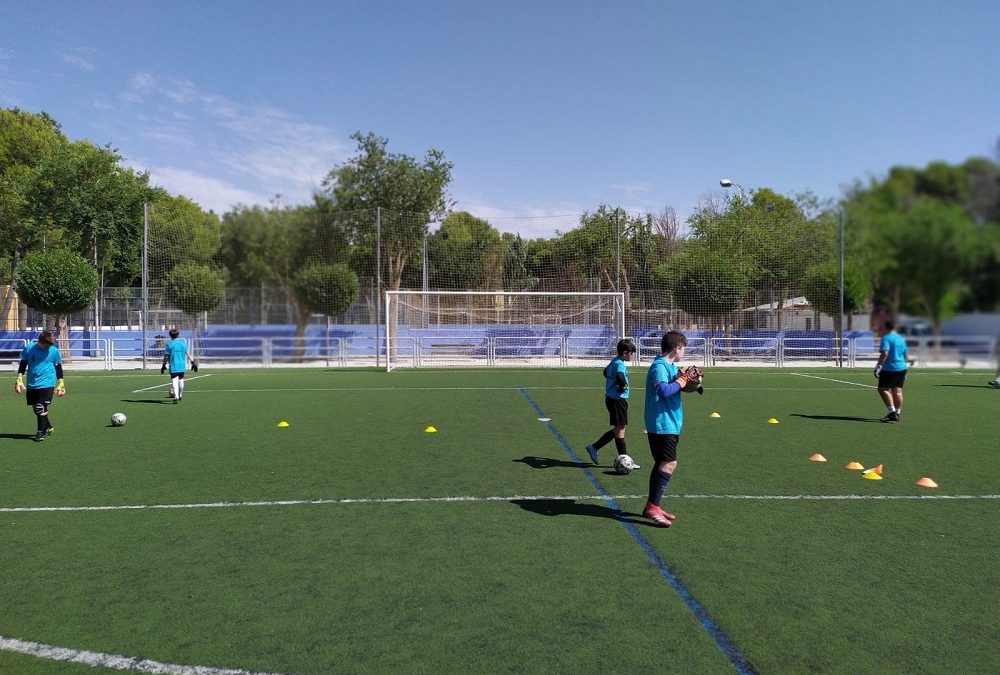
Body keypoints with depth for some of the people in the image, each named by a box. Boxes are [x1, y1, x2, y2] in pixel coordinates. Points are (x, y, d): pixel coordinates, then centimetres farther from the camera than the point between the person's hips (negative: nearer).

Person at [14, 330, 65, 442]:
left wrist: (61, 384, 5)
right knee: (36, 408, 11)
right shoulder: (28, 348, 0)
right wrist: (19, 380, 3)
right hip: (31, 385, 3)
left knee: (41, 408, -9)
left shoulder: (54, 351, -3)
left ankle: (41, 432, 1)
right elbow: (22, 365, 8)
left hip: (46, 384, -3)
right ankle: (48, 427, 29)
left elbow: (58, 367, 5)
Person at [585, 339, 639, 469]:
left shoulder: (614, 361, 13)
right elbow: (620, 377, -38)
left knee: (617, 429, 15)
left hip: (611, 398, 10)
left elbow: (606, 372, 32)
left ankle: (594, 447, 15)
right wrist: (623, 386, -20)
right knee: (620, 429, -2)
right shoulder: (620, 364, -17)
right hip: (618, 399, -10)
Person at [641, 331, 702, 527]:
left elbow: (683, 387, 23)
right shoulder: (659, 366, -17)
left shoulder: (671, 366, 15)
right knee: (669, 463, -15)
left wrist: (692, 382, 3)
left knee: (663, 463, 13)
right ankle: (652, 507, -13)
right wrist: (683, 379, -19)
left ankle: (652, 506, 21)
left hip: (669, 424, 11)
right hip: (661, 424, -11)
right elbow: (663, 391, -32)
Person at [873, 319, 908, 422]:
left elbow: (884, 353, -21)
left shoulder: (886, 338, -9)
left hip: (889, 368, -7)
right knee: (897, 391, 8)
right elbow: (905, 355, 21)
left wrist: (878, 366, -21)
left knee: (883, 389, -5)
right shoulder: (901, 339, 14)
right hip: (901, 368, 7)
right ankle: (897, 413, 12)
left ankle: (892, 412, -15)